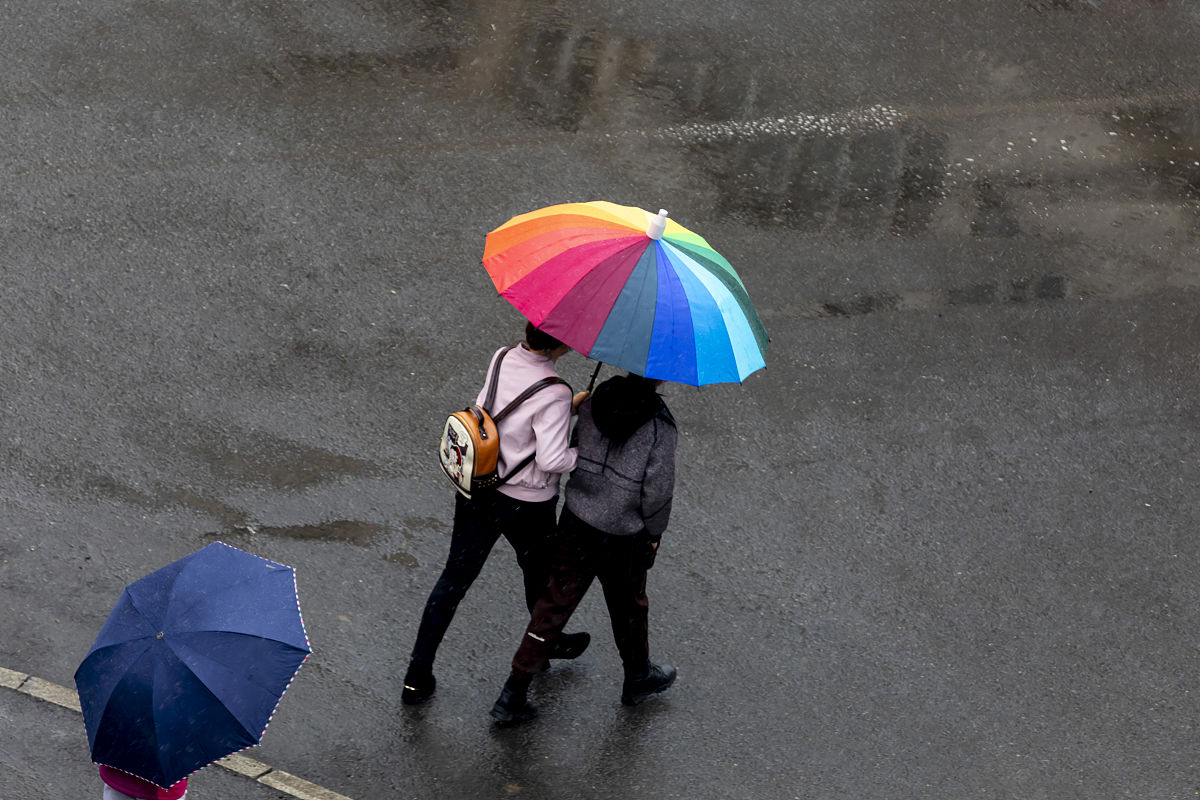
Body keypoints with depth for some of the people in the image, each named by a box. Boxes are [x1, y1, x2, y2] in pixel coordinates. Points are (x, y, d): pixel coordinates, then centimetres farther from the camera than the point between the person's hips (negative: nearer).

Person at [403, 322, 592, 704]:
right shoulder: (554, 394, -27)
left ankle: (418, 675, 15)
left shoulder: (503, 358, -6)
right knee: (541, 572, 24)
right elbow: (551, 459, -28)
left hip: (475, 491, 5)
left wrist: (569, 406, 9)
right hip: (524, 504, -5)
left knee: (455, 577, 14)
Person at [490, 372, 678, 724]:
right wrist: (654, 532, 2)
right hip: (622, 541, -4)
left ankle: (513, 695, 12)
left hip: (575, 523, 4)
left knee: (554, 604, 12)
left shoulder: (595, 402, -7)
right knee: (629, 606, 21)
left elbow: (573, 452, 4)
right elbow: (657, 490, -16)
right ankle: (638, 678, 46)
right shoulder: (660, 427, -21)